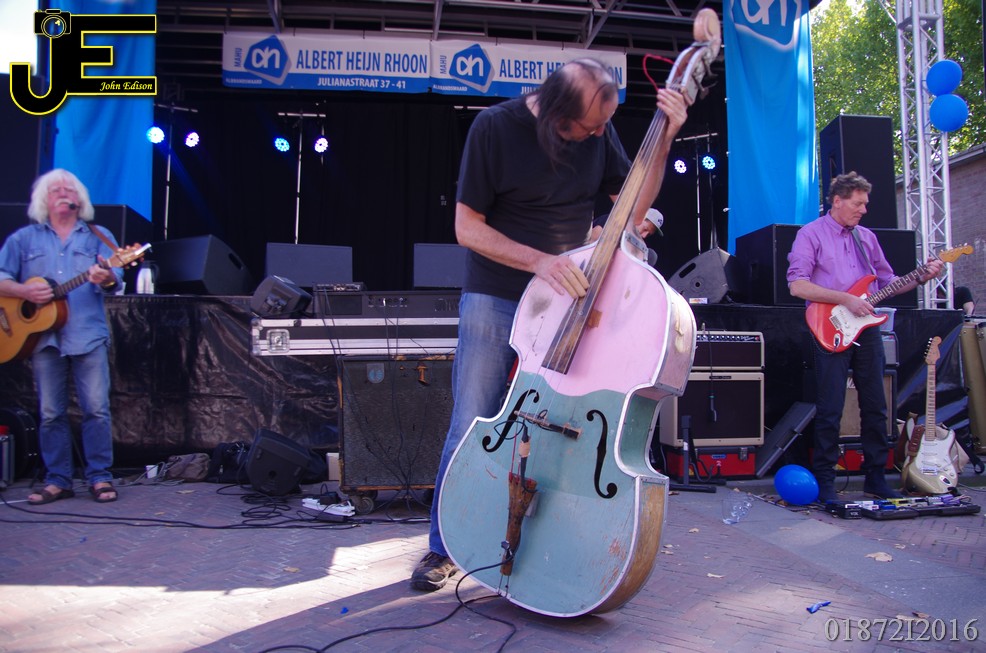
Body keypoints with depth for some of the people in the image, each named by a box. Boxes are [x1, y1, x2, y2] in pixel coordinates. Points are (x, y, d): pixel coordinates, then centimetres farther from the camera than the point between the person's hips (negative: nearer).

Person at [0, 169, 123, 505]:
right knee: (50, 412, 4)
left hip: (89, 334, -1)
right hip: (43, 335, 2)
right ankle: (57, 480, 11)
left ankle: (100, 477, 2)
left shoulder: (98, 236, 11)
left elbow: (114, 278, -2)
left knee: (97, 408, -5)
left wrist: (107, 279, -26)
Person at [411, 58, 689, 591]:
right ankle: (444, 548, 17)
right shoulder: (496, 127, -12)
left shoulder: (599, 128, 0)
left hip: (566, 297, 4)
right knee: (471, 428, -1)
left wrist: (664, 141, -10)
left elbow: (633, 208, 3)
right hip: (495, 301, -3)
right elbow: (467, 228, -11)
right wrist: (539, 260, -23)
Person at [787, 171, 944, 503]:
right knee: (830, 410, -5)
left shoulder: (867, 237, 17)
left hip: (866, 330, 6)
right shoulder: (811, 234, -3)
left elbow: (887, 282, 20)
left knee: (875, 407, 10)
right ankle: (824, 482, 5)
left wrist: (921, 277, 4)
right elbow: (797, 285, -14)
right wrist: (845, 299, -16)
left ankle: (876, 476, 21)